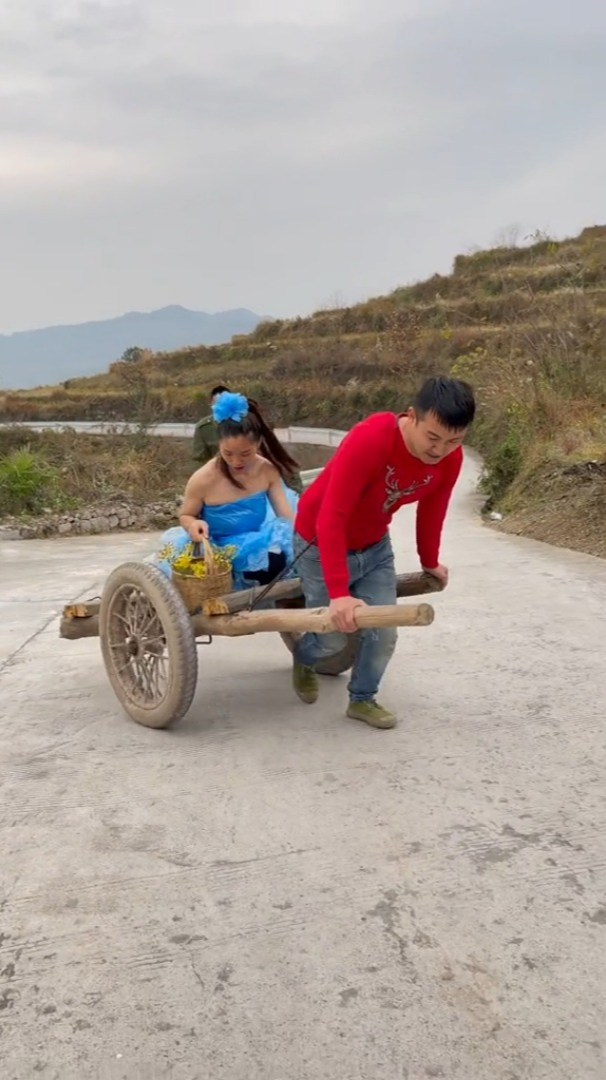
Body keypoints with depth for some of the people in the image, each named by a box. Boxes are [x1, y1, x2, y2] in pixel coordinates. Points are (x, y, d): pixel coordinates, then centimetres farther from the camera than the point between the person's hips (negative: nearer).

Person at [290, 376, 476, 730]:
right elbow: (330, 519, -38)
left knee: (384, 633, 0)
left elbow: (431, 512, 3)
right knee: (333, 637, 4)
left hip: (375, 546, 5)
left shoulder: (450, 458, -18)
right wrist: (338, 593, -42)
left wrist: (430, 562, 17)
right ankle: (303, 660, 39)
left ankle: (362, 699, 25)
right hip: (321, 544, -5)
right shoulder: (369, 440, -38)